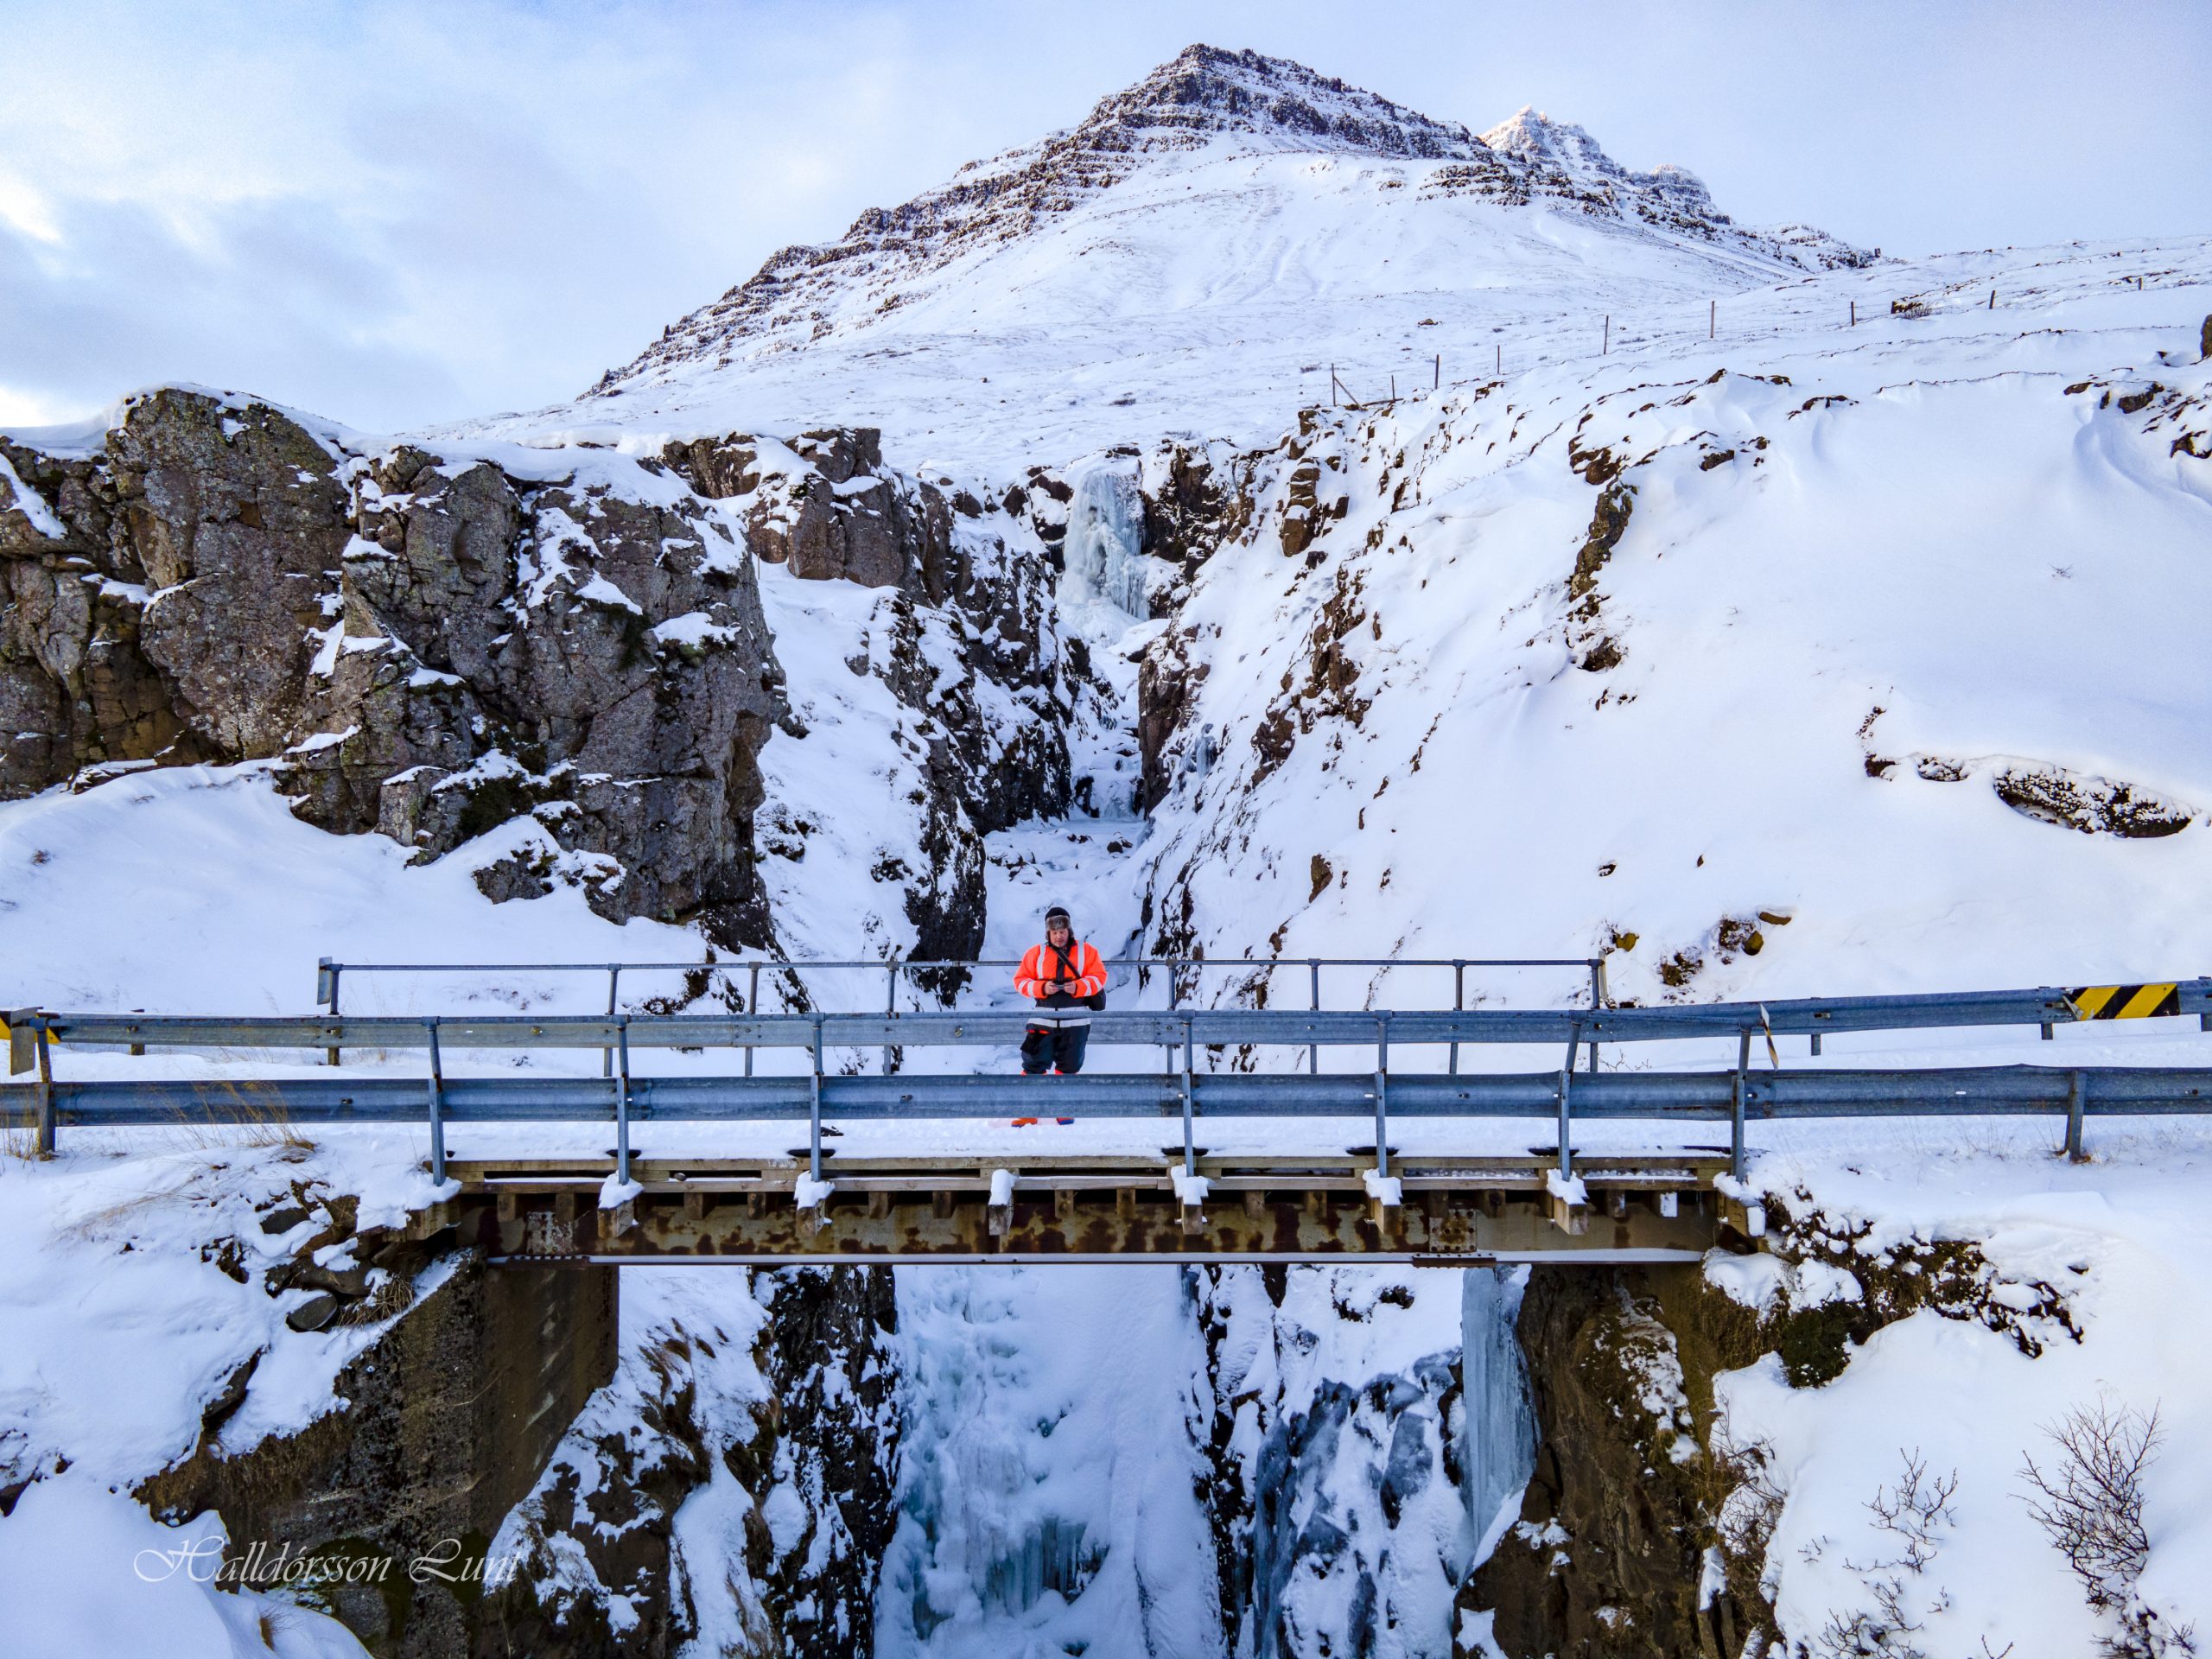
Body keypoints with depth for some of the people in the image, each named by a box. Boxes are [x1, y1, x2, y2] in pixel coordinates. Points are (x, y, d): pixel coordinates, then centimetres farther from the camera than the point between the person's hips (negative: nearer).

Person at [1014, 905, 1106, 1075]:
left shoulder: (1087, 951, 4)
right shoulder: (1036, 953, 5)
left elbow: (1099, 977, 1)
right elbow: (1020, 980, 5)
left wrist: (1078, 987, -17)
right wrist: (1042, 988, -14)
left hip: (1075, 1021, 0)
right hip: (1043, 1020, 0)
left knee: (1068, 1068, 9)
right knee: (1034, 1065, -3)